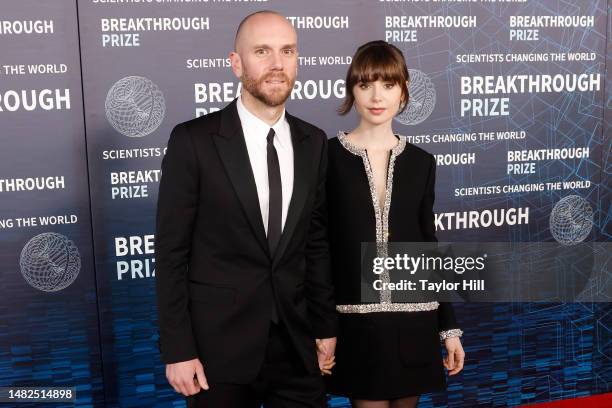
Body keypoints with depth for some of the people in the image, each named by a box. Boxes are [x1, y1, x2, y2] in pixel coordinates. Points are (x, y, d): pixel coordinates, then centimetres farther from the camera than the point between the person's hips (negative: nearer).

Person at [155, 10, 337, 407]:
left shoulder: (313, 142, 3)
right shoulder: (193, 140, -9)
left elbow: (317, 243, 8)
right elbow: (171, 252, -8)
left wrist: (326, 327, 7)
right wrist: (177, 350, -10)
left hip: (297, 344, 4)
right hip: (219, 345, -3)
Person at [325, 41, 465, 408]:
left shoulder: (421, 162, 6)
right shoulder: (328, 157, -4)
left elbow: (428, 246, 9)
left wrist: (449, 326, 7)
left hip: (414, 320, 3)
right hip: (356, 320, -3)